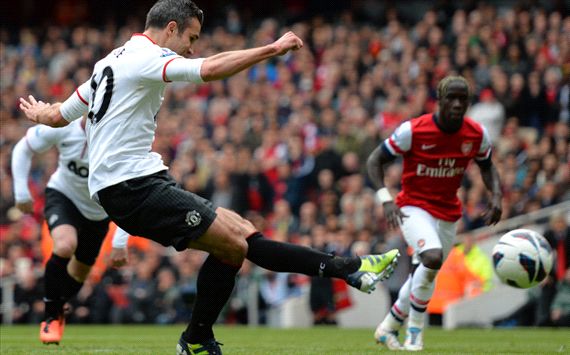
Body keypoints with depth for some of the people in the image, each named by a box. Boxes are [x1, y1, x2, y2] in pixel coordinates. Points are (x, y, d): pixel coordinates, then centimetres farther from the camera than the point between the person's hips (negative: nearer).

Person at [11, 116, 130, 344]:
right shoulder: (64, 127, -27)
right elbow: (23, 149, -8)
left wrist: (120, 244, -27)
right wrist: (21, 193, -9)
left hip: (98, 212, 2)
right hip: (63, 196, -2)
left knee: (80, 271, 12)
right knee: (65, 246, -30)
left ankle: (58, 308, 46)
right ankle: (51, 317, -13)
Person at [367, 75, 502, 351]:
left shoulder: (477, 134, -7)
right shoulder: (413, 131, -18)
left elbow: (487, 166, 13)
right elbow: (374, 161, -10)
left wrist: (496, 196, -6)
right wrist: (386, 199, -23)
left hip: (448, 213, 5)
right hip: (414, 207, -5)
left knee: (425, 276, 12)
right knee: (433, 258, -30)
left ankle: (388, 328, 36)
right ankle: (415, 332, -14)